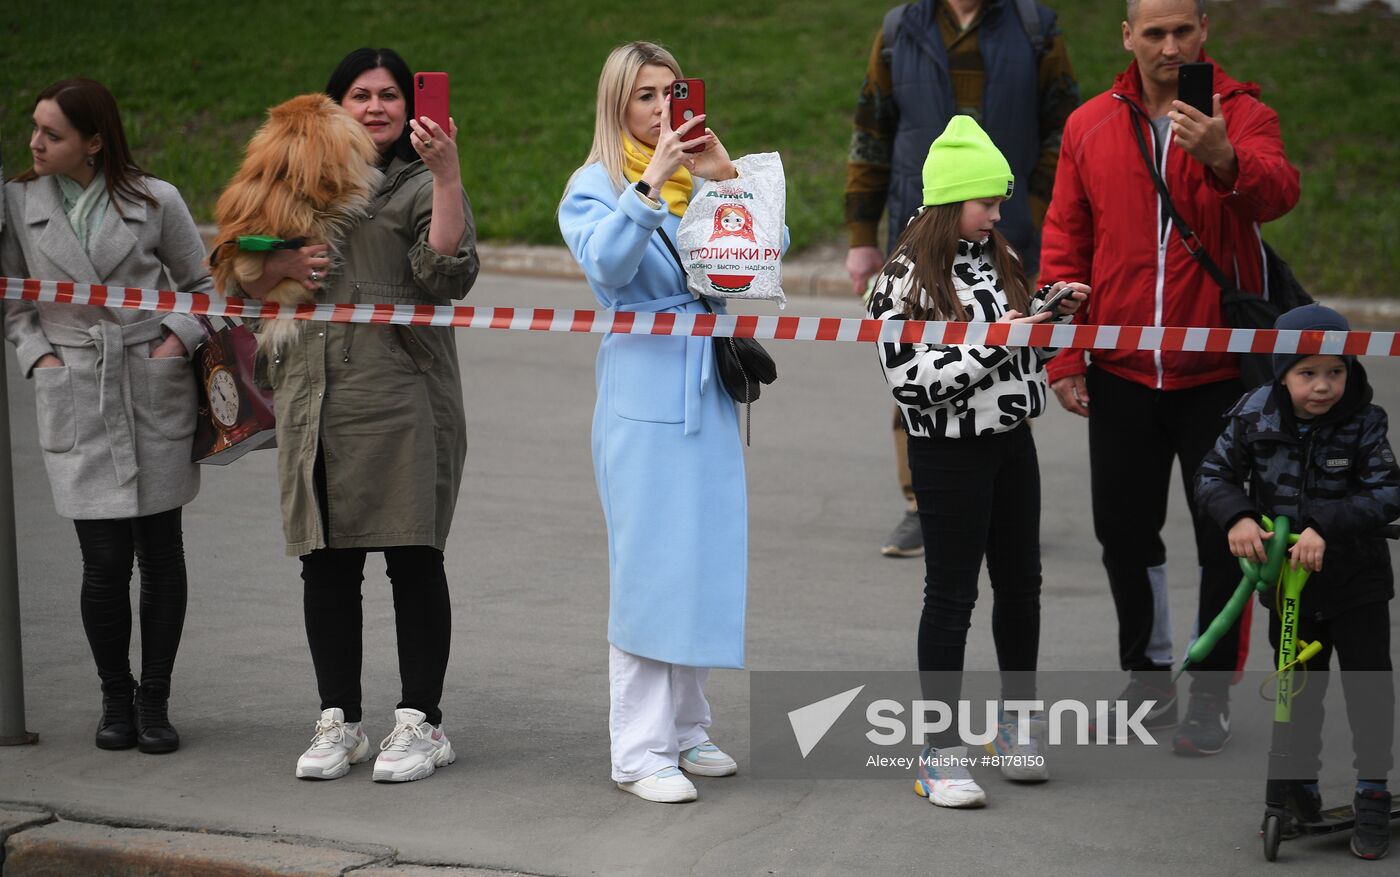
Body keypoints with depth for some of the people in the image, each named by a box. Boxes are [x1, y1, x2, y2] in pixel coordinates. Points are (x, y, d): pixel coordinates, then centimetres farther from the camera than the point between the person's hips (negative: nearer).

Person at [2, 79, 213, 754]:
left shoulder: (155, 201, 2)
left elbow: (201, 282, 12)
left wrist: (180, 339, -3)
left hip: (155, 390, 0)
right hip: (76, 398, 0)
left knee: (161, 552, 4)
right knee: (105, 560, -5)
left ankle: (155, 700, 16)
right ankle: (115, 696, 16)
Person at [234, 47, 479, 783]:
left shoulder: (420, 187, 4)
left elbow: (450, 270, -14)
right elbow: (244, 281, 21)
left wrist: (446, 173, -20)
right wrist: (282, 266, -1)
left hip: (402, 402, -4)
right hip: (313, 402, 5)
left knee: (414, 560, -2)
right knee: (326, 564, 7)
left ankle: (421, 723, 6)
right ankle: (338, 722, 16)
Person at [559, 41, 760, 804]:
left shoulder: (698, 180, 13)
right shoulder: (595, 186, 0)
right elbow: (606, 263, -18)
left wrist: (726, 176, -7)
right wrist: (651, 182, -24)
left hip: (708, 392, 5)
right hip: (643, 392, -5)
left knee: (706, 558, 7)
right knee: (648, 566, -7)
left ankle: (685, 729, 18)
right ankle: (640, 751, -4)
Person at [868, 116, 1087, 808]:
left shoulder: (995, 258, 7)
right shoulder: (908, 278, -16)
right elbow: (911, 377, -23)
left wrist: (1054, 315, 3)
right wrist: (990, 344, -24)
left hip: (1012, 441, 7)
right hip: (950, 453, -7)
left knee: (1020, 583, 14)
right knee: (951, 596, -1)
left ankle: (1017, 722, 31)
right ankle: (940, 752, 7)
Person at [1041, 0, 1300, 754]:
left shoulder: (1241, 115, -5)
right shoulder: (1089, 127, 4)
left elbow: (1278, 192, -26)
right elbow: (1064, 245, 6)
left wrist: (1223, 159, -47)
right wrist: (1065, 358, 1)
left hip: (1217, 372, -3)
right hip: (1119, 373, 3)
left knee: (1224, 537, 3)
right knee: (1123, 531, 10)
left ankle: (1211, 697, 14)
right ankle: (1149, 680, 28)